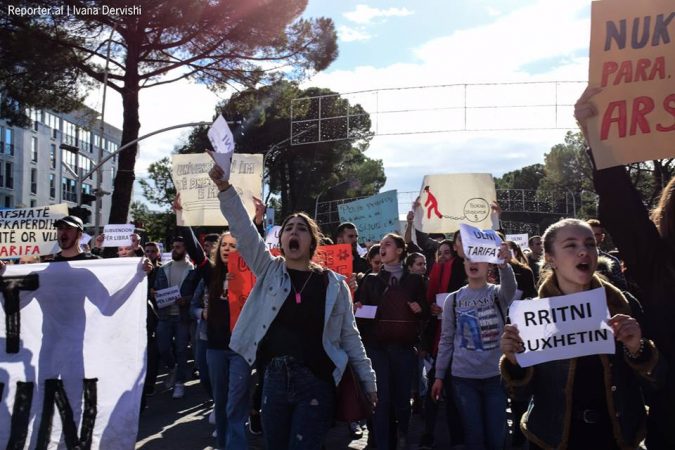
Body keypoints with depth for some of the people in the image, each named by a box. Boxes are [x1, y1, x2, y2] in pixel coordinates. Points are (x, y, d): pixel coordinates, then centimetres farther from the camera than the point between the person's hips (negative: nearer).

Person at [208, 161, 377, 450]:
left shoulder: (333, 283, 0)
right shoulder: (269, 270, 4)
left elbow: (349, 335, 5)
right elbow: (242, 230, -7)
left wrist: (368, 381, 5)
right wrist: (225, 187, -19)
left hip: (315, 381, -2)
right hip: (275, 378, 3)